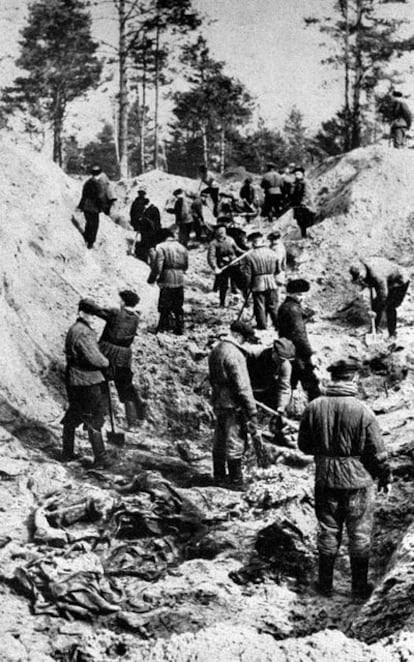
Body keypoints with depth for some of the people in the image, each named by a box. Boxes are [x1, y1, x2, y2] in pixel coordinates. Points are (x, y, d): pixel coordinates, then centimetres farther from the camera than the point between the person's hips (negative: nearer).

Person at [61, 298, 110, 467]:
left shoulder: (73, 329, 12)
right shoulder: (83, 333, -21)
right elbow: (94, 357, -28)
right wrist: (105, 362, -6)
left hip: (73, 382, 10)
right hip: (87, 381, -10)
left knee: (72, 417, 19)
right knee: (94, 420, -1)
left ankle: (67, 453, 29)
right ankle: (100, 458, 5)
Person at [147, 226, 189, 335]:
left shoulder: (161, 247, -13)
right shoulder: (182, 248, 4)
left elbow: (157, 266, -15)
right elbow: (186, 266, 12)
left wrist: (151, 279, -3)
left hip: (167, 282, -5)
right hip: (180, 281, 5)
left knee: (164, 307, 4)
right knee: (178, 307, 15)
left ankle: (163, 329, 7)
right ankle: (180, 329, 21)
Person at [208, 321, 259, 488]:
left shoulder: (215, 350, 8)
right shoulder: (234, 354, -21)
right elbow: (243, 386, -22)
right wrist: (252, 412, -18)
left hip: (218, 403, 9)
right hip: (233, 405, -9)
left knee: (219, 441, 18)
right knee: (235, 442, 2)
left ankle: (219, 476, 30)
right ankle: (236, 480, 10)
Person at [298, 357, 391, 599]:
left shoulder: (314, 408, -7)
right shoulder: (362, 411, -18)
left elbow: (304, 445, 4)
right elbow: (378, 452, -11)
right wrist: (385, 477, 5)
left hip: (325, 480, 3)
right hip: (358, 480, -3)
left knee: (328, 532, 16)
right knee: (360, 535, 12)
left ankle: (325, 584, 25)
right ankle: (360, 587, 22)